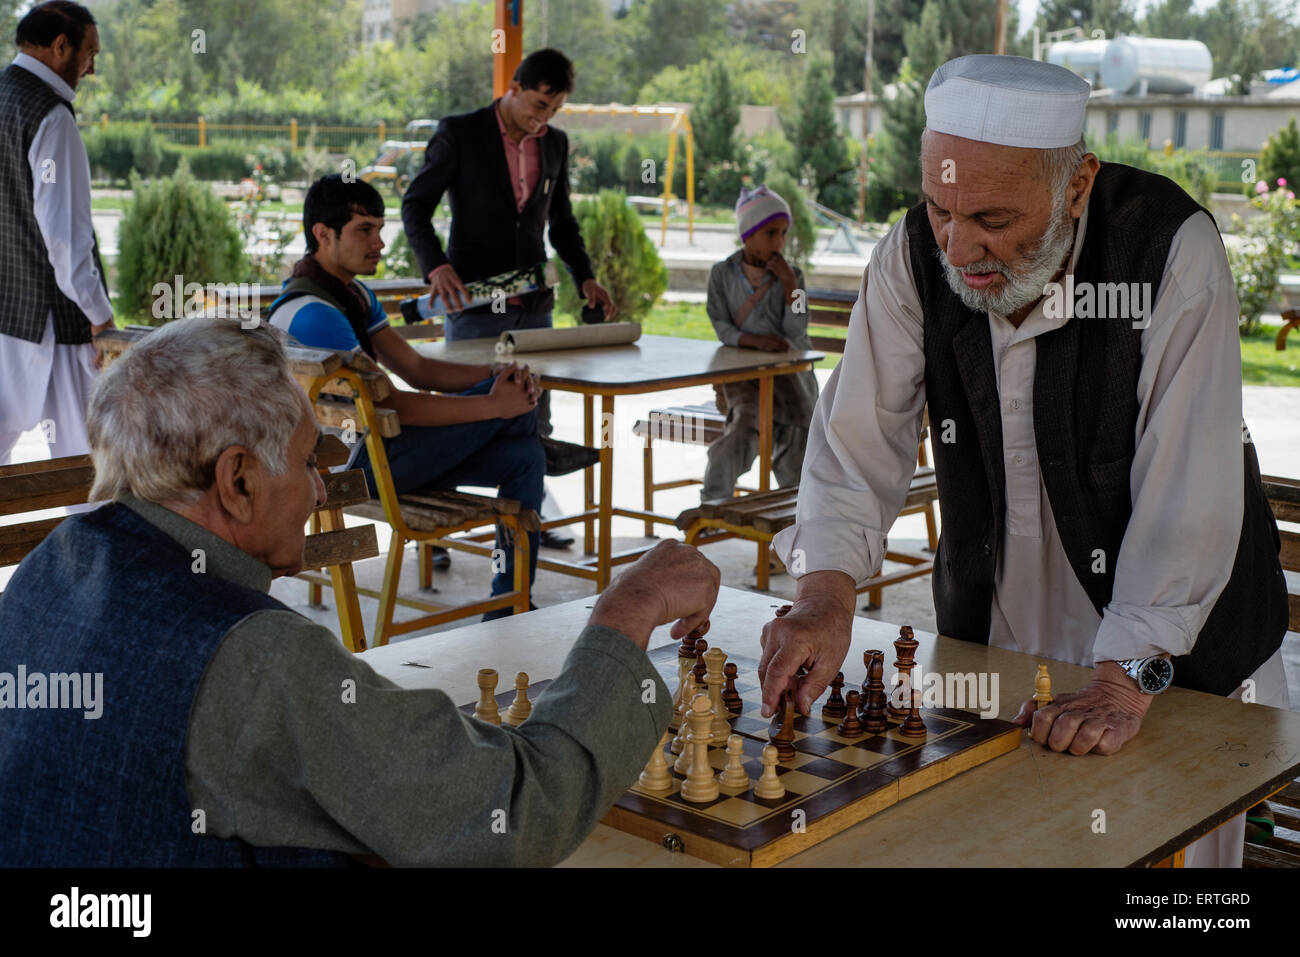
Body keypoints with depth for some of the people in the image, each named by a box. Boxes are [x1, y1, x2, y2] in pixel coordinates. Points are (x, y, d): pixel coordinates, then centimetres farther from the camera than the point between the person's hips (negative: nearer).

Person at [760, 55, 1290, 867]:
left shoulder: (1173, 250, -23)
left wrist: (1128, 677, -27)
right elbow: (861, 440, -10)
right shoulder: (915, 255, -11)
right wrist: (828, 592, -26)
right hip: (988, 638, 3)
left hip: (1176, 649, -2)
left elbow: (1188, 487, -24)